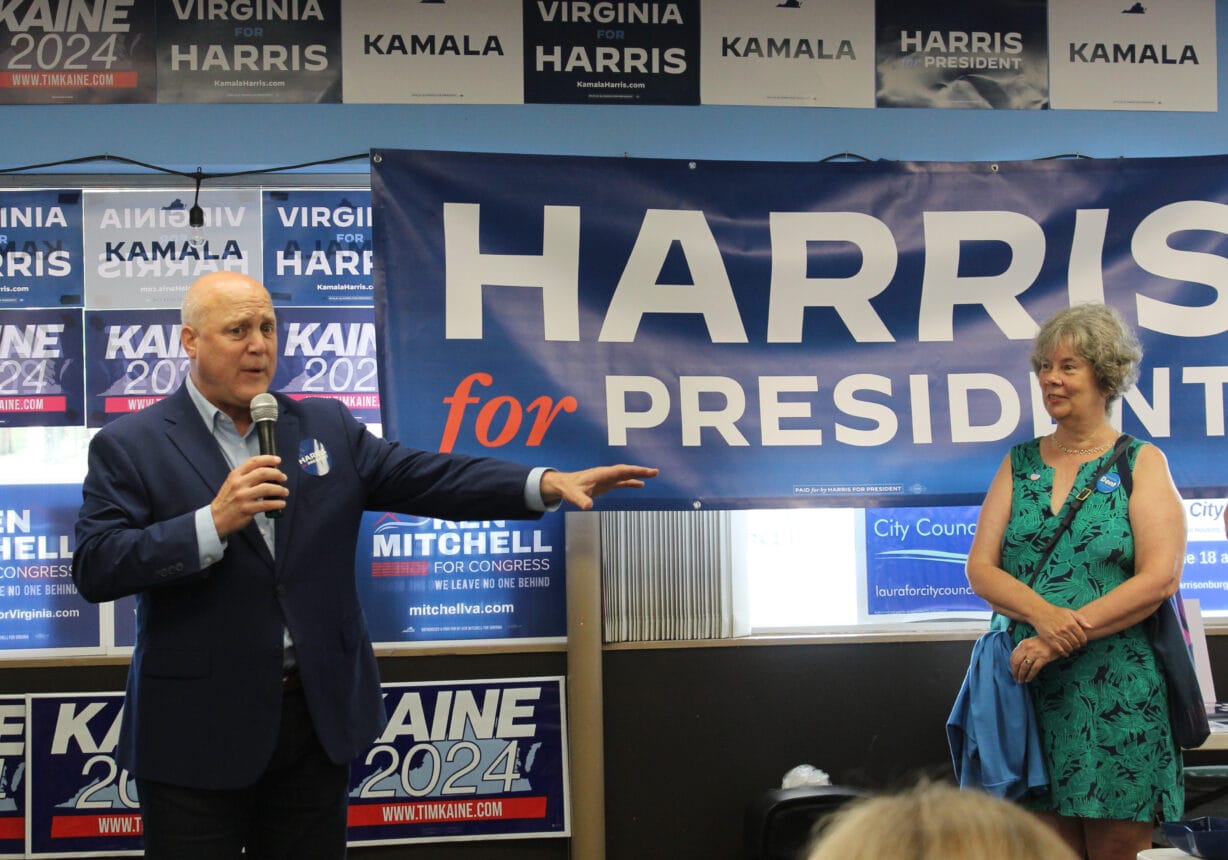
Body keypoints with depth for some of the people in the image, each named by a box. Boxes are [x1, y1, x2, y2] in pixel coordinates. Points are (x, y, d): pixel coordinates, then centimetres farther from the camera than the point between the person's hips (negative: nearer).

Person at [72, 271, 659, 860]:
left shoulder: (324, 426, 9)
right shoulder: (129, 447, -3)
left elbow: (427, 479, 2)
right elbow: (95, 568, -12)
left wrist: (547, 484, -11)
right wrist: (214, 522, -24)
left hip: (318, 718, 4)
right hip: (197, 732, -4)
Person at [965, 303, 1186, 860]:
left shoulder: (1141, 463, 2)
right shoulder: (1019, 464, 13)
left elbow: (1159, 578, -9)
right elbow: (980, 569, 4)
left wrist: (1066, 635, -17)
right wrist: (1042, 614, -16)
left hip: (1117, 686, -3)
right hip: (1033, 685, 3)